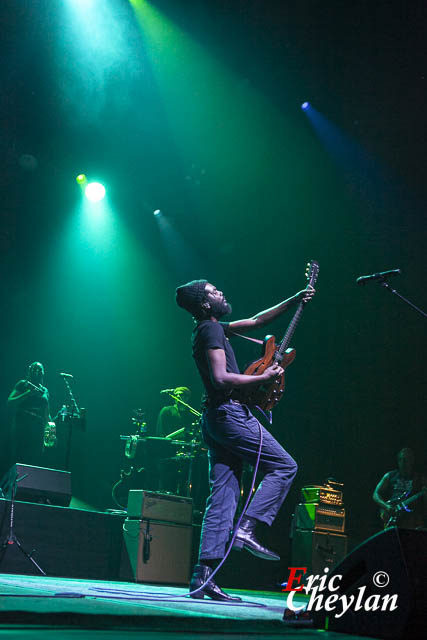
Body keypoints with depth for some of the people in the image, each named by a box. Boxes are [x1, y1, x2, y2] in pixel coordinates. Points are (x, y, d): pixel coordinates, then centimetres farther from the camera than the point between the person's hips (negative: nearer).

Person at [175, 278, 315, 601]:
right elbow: (221, 378, -21)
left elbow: (256, 321, 29)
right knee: (284, 466, -1)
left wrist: (294, 300, 25)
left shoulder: (211, 328, 22)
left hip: (215, 418, 10)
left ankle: (204, 574, 1)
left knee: (222, 498, 5)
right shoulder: (211, 330, -9)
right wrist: (264, 378, -12)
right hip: (231, 413, -10)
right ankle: (247, 529, -8)